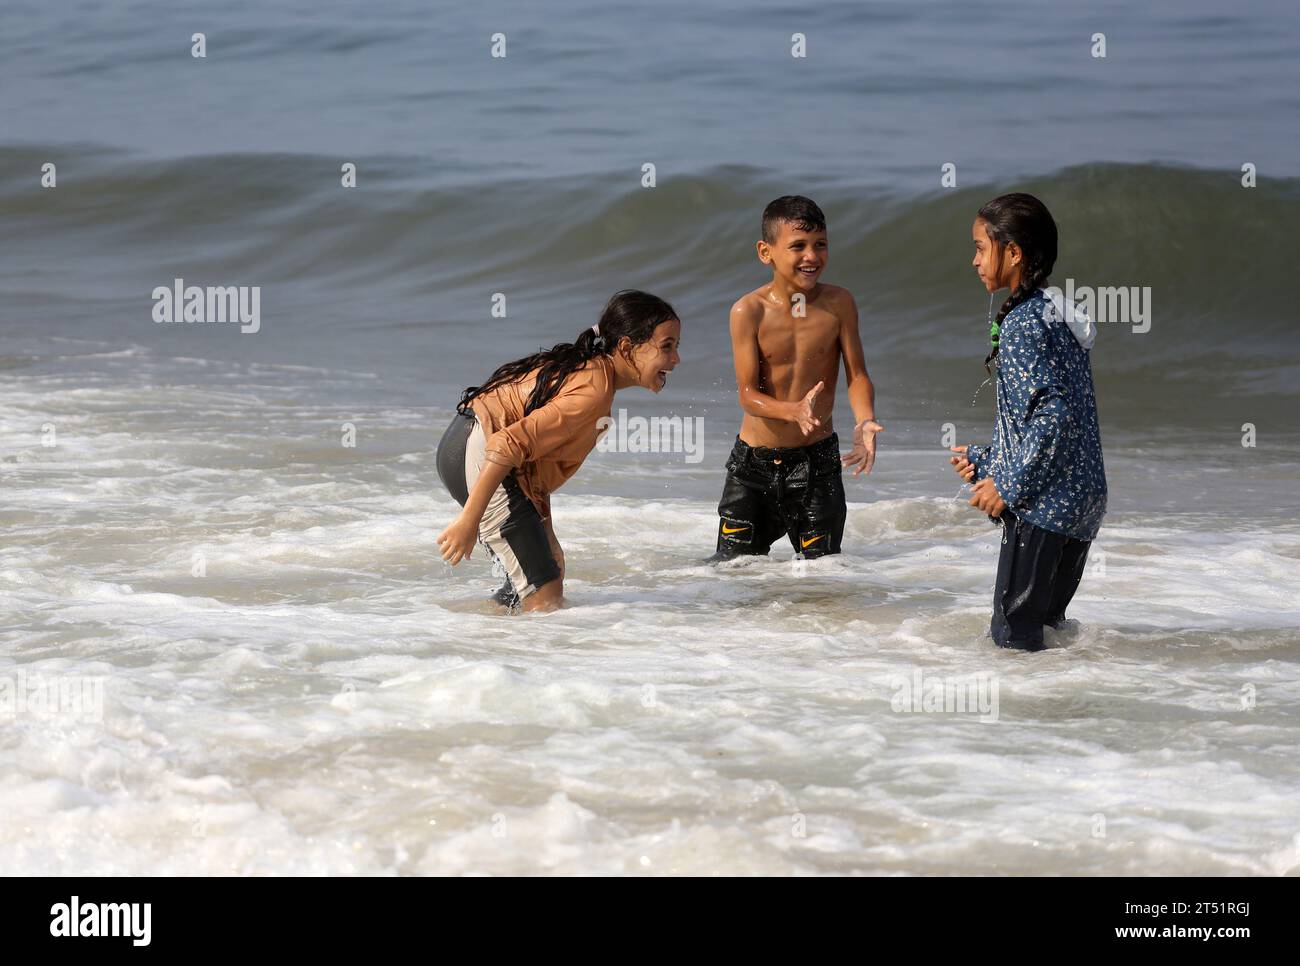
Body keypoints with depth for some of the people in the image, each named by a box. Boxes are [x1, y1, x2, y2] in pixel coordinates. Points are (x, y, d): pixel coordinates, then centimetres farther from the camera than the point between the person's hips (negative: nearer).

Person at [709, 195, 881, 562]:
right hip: (755, 459, -1)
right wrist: (794, 412, -35)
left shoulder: (838, 304, -7)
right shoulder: (749, 311, -12)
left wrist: (864, 422, -27)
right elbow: (748, 394, -15)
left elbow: (857, 375, -6)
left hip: (816, 459, 1)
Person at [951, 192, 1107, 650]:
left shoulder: (1022, 323, -16)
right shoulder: (1057, 314, 15)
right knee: (1046, 623, 16)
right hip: (1082, 501, 10)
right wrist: (986, 460, 17)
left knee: (1013, 636, -5)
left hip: (1043, 505, -10)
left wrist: (1009, 486, -17)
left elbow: (1054, 414, -24)